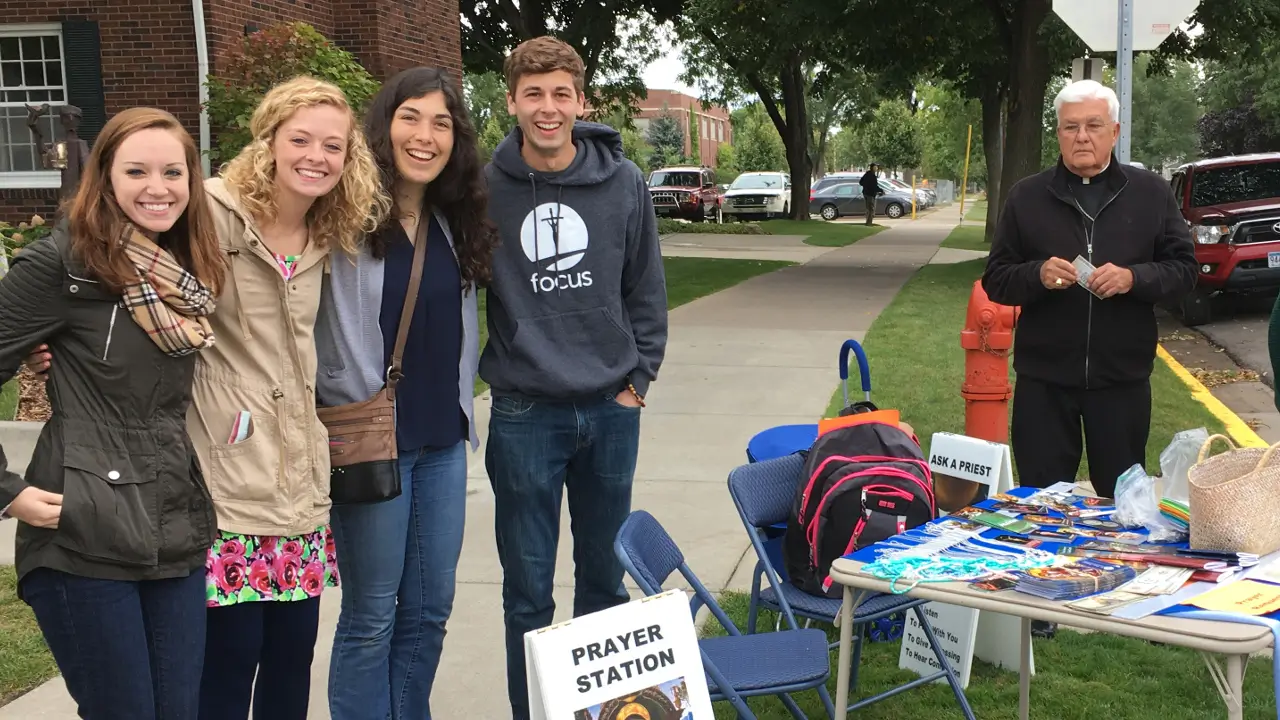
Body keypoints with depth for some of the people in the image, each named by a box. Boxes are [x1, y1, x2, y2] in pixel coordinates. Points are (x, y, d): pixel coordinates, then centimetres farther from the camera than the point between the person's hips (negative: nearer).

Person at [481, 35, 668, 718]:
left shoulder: (623, 182, -2)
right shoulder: (486, 188, -7)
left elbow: (647, 290, 6)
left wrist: (637, 378, 3)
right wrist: (494, 375, -1)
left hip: (611, 410, 2)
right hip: (525, 413, -2)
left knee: (605, 578, 16)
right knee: (528, 590, 6)